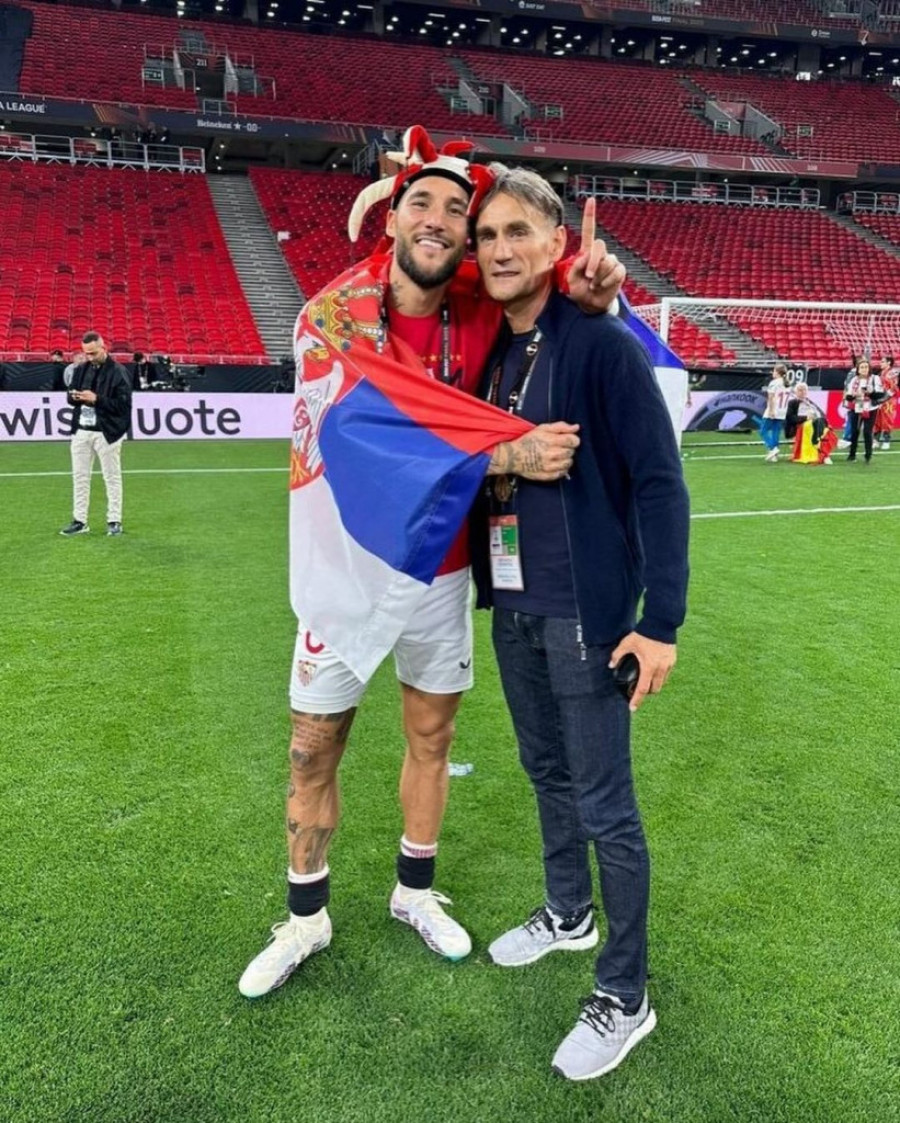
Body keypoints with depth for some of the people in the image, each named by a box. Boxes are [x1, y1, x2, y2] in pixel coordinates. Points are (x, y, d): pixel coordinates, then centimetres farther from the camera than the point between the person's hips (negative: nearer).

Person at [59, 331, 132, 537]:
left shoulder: (118, 372, -9)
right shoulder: (80, 369, 11)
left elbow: (123, 404, -13)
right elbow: (70, 395, 18)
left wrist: (96, 399, -20)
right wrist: (74, 396, -6)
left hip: (106, 433, -6)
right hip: (81, 431, 6)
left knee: (112, 477, 3)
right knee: (80, 476, 9)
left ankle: (114, 521, 12)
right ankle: (79, 521, 16)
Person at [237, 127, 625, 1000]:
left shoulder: (482, 305, -6)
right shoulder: (331, 315, -15)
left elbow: (548, 265, 11)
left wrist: (589, 282, -15)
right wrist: (510, 454, -33)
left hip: (441, 566, 3)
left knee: (431, 733, 15)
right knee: (313, 747, 8)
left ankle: (415, 892, 39)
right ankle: (304, 918, 32)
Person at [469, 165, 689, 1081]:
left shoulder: (603, 344, -13)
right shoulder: (488, 351, 7)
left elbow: (659, 483, -15)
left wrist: (661, 619, -18)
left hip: (584, 611, -7)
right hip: (511, 607, 7)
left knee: (606, 807, 3)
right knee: (547, 772, 21)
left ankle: (624, 999, 21)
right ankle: (568, 915, 44)